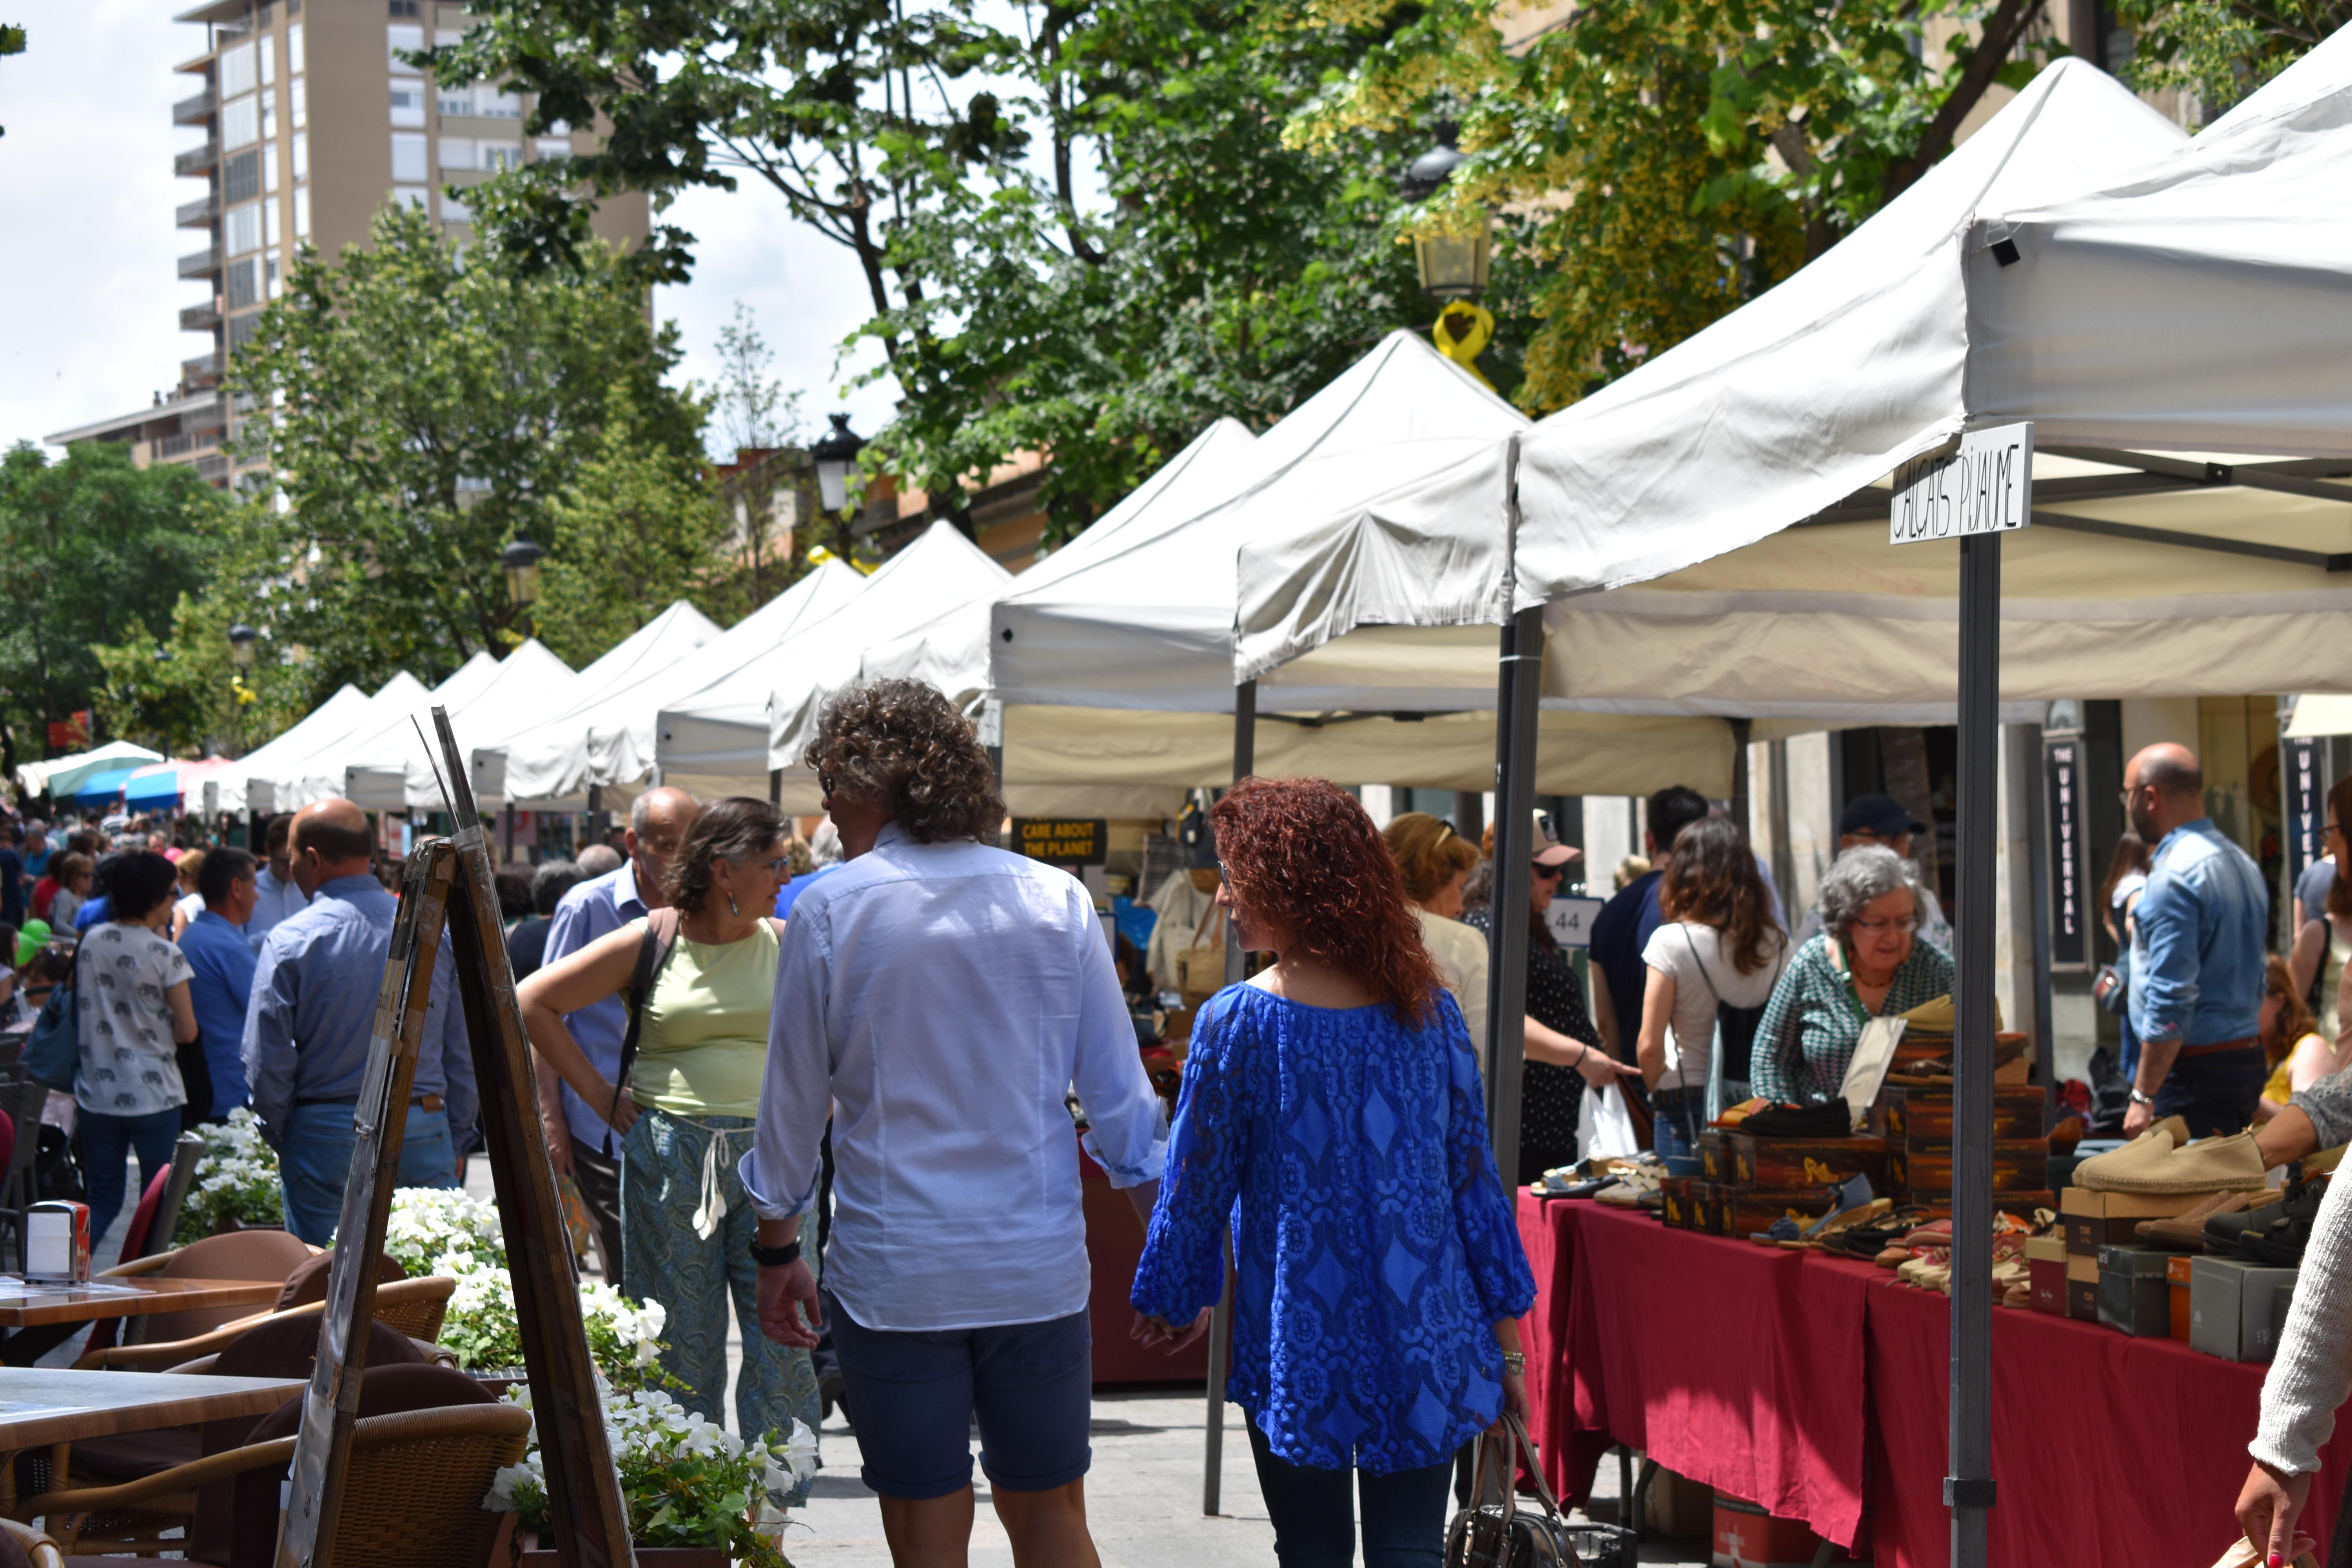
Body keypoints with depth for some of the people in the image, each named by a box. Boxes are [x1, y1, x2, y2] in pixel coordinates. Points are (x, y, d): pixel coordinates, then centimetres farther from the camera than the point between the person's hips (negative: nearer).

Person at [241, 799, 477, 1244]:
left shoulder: (290, 941, -6)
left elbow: (266, 1061, -5)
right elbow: (463, 1054, 7)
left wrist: (278, 1138, 11)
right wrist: (457, 1142, 16)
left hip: (326, 1138, -2)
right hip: (425, 1136, 3)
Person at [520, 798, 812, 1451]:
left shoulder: (785, 944, 8)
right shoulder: (649, 943, 2)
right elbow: (534, 1003, 6)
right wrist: (596, 1090, 5)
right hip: (669, 1157, -1)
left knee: (782, 1336, -6)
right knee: (683, 1342, 2)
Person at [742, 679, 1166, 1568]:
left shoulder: (829, 910, -5)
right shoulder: (1058, 902, 1)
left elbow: (793, 1102, 2)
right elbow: (1118, 1095, 4)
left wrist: (777, 1250, 13)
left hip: (892, 1274, -2)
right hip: (1041, 1266, 2)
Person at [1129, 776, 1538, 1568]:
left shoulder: (1236, 1021, -9)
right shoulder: (1427, 1007, 1)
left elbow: (1197, 1182, -1)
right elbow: (1473, 1174, 4)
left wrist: (1172, 1300, 16)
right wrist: (1506, 1338, 11)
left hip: (1299, 1349, -3)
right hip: (1425, 1343, 3)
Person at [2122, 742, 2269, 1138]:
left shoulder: (2174, 874, -16)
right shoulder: (2243, 863, 15)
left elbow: (2171, 998, -21)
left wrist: (2143, 1097, -19)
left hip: (2194, 1072, -10)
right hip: (2248, 1059, 10)